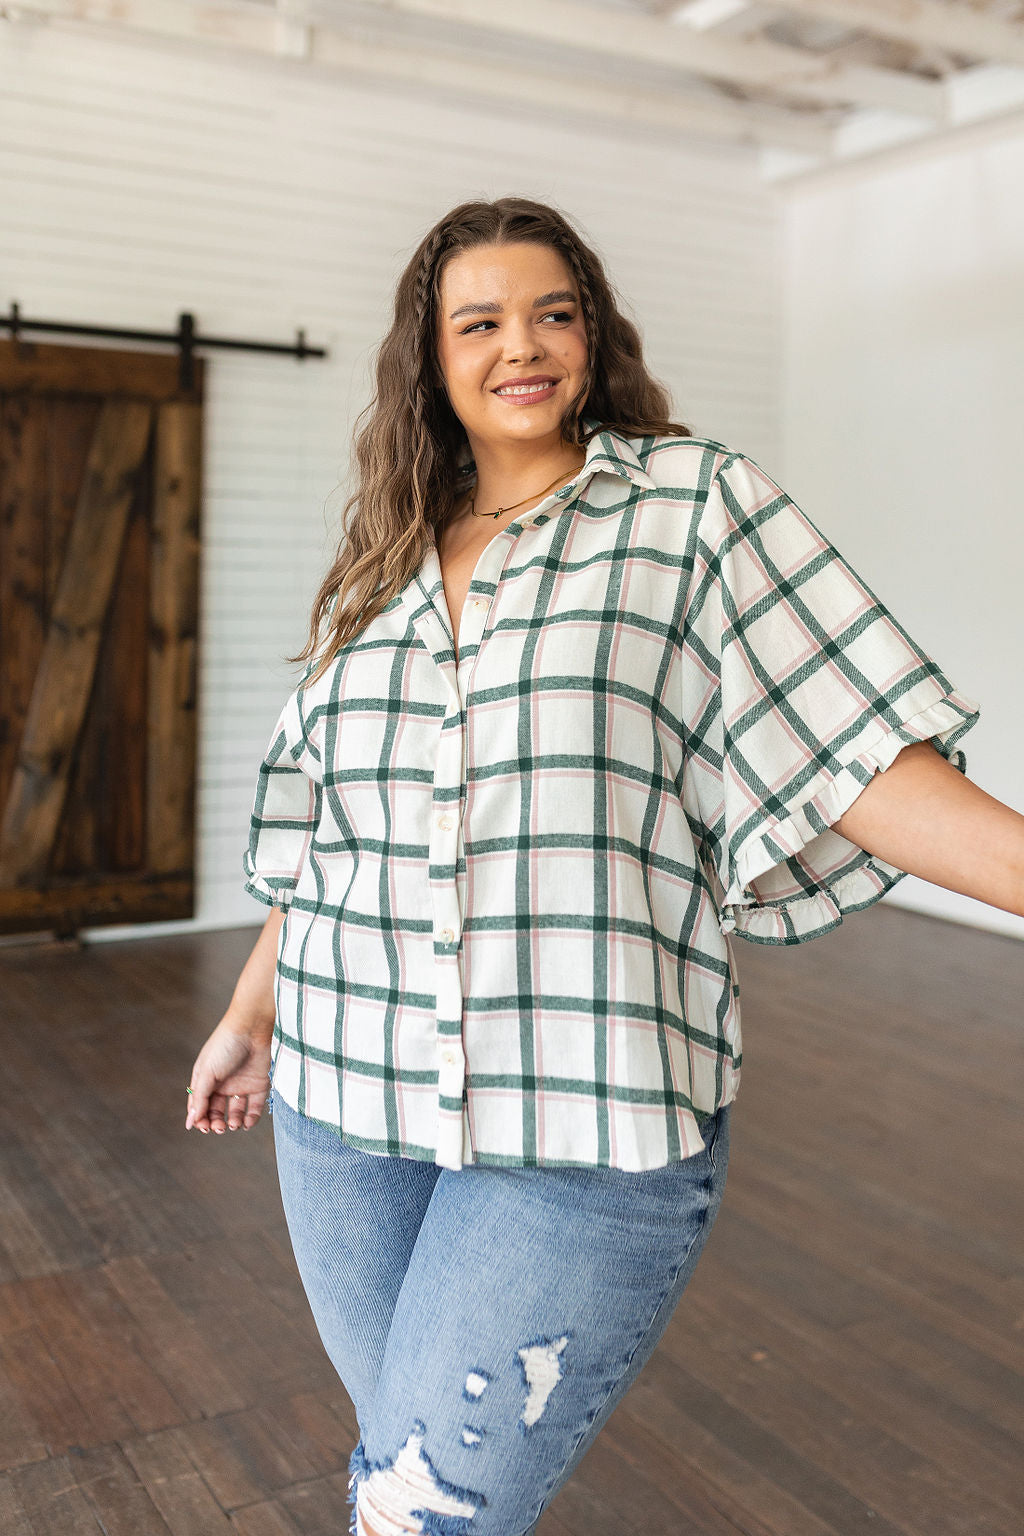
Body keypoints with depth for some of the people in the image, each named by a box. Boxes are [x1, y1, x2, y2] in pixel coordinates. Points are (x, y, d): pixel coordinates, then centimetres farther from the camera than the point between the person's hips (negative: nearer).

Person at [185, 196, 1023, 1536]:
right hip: (348, 1106, 5)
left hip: (589, 1133, -4)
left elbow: (856, 753, -8)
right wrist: (250, 1016, 24)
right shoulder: (384, 566, 13)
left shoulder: (698, 505, -1)